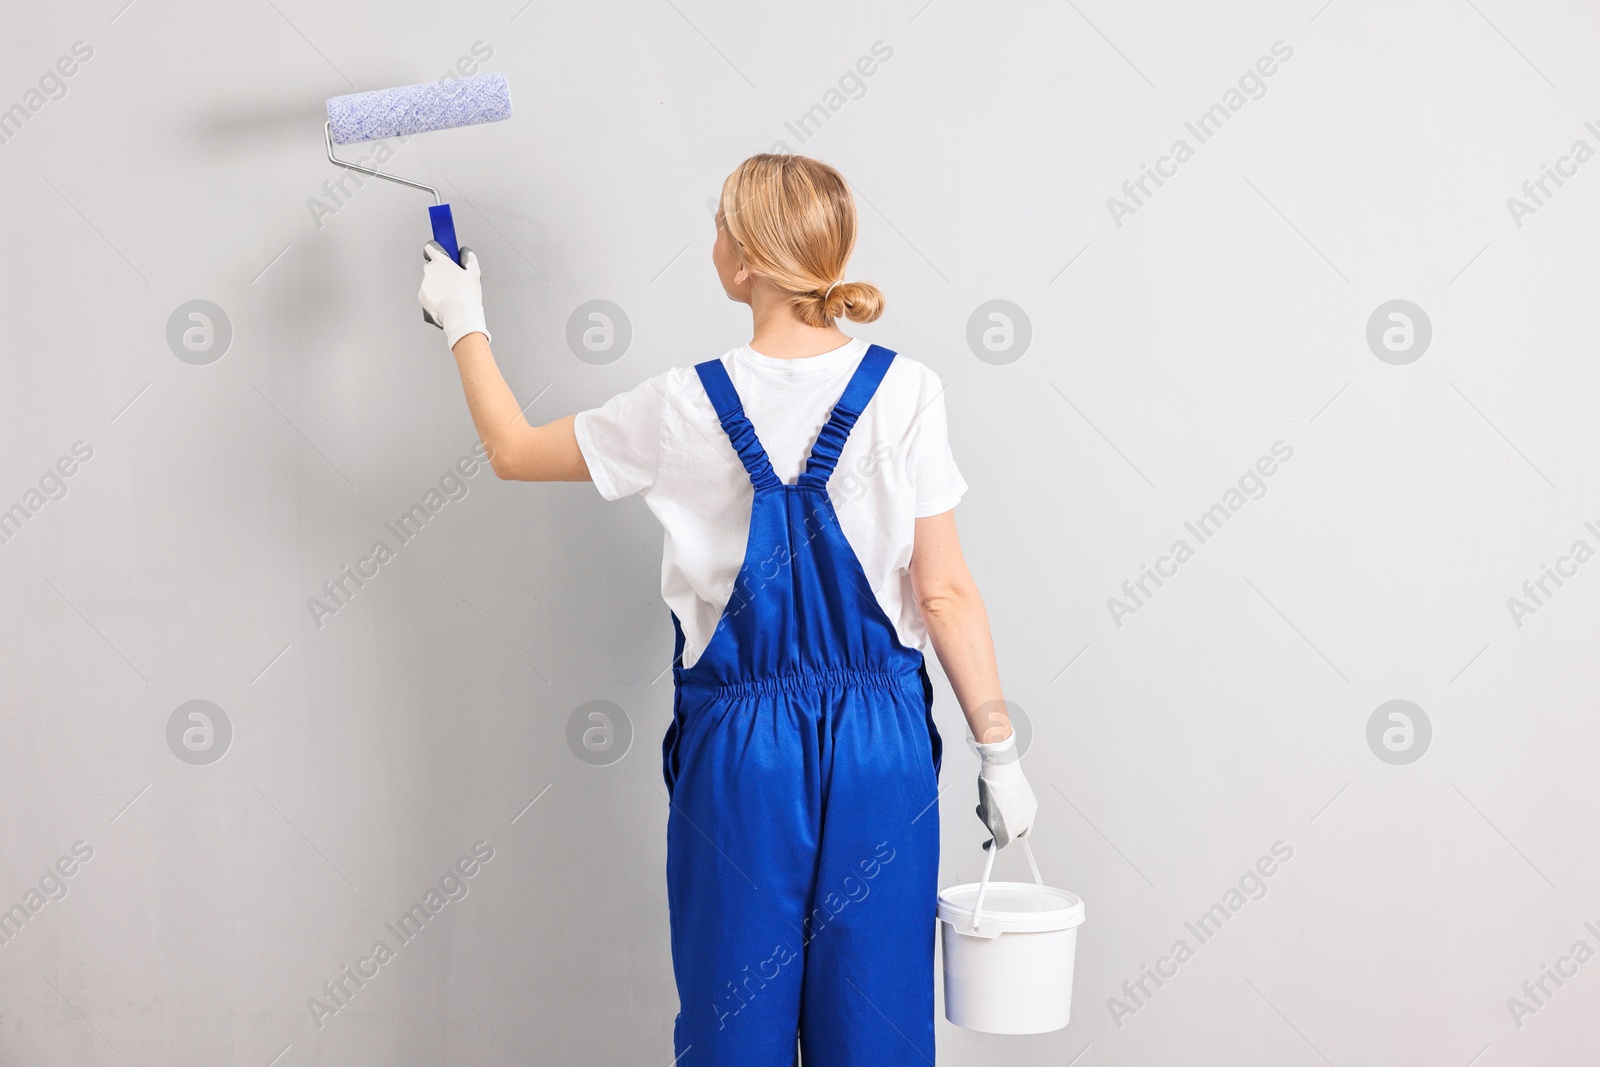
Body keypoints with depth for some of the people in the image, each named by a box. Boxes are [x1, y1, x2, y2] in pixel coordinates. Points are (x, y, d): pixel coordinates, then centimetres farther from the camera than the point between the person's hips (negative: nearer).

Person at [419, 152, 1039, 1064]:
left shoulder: (688, 409, -8)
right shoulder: (905, 392, -9)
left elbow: (514, 450, 7)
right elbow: (944, 590, -8)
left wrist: (464, 323, 21)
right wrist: (999, 751, 1)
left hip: (740, 747, 0)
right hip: (881, 744, 1)